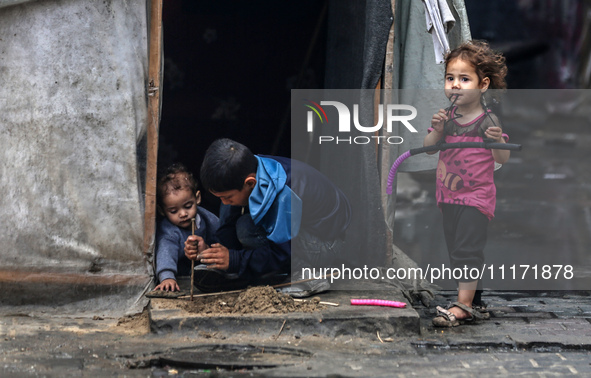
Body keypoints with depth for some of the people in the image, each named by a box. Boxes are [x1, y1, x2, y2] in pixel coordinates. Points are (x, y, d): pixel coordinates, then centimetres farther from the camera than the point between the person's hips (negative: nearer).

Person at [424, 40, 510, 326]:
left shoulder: (487, 121, -11)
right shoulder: (447, 117, 2)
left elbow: (503, 159, -12)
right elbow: (428, 148, 4)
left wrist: (498, 141, -33)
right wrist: (437, 131, -15)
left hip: (476, 196, -6)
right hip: (449, 195, 6)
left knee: (467, 248, -10)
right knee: (455, 248, 12)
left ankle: (463, 304, -11)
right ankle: (468, 302, 23)